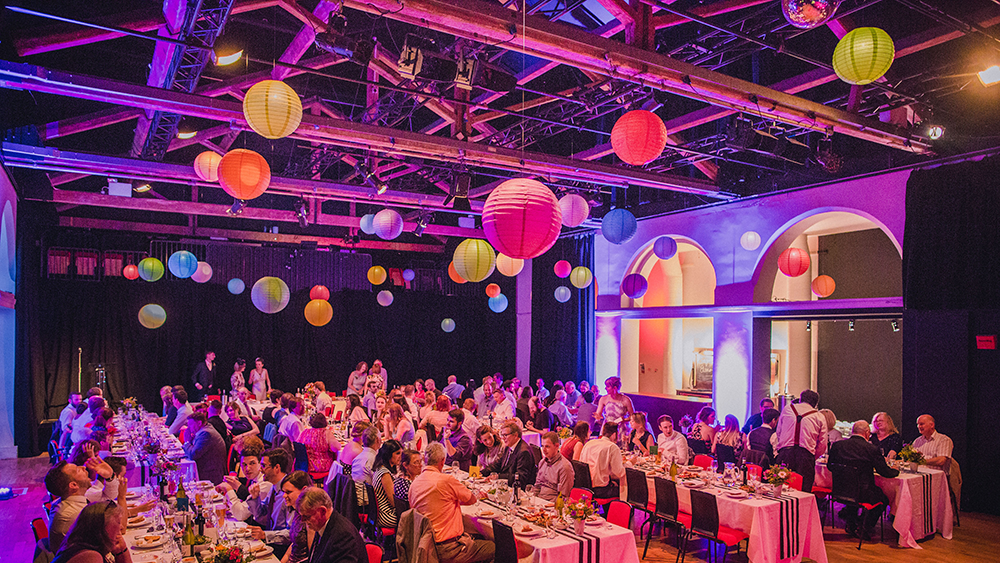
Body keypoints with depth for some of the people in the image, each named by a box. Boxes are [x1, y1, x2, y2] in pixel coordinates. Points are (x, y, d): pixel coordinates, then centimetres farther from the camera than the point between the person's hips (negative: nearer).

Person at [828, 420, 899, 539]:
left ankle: (851, 526, 36)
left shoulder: (837, 445, -2)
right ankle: (866, 529, 25)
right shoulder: (872, 449, -12)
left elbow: (830, 465, 11)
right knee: (883, 499, 25)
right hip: (862, 495, -4)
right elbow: (886, 472, -1)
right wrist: (896, 470, 21)